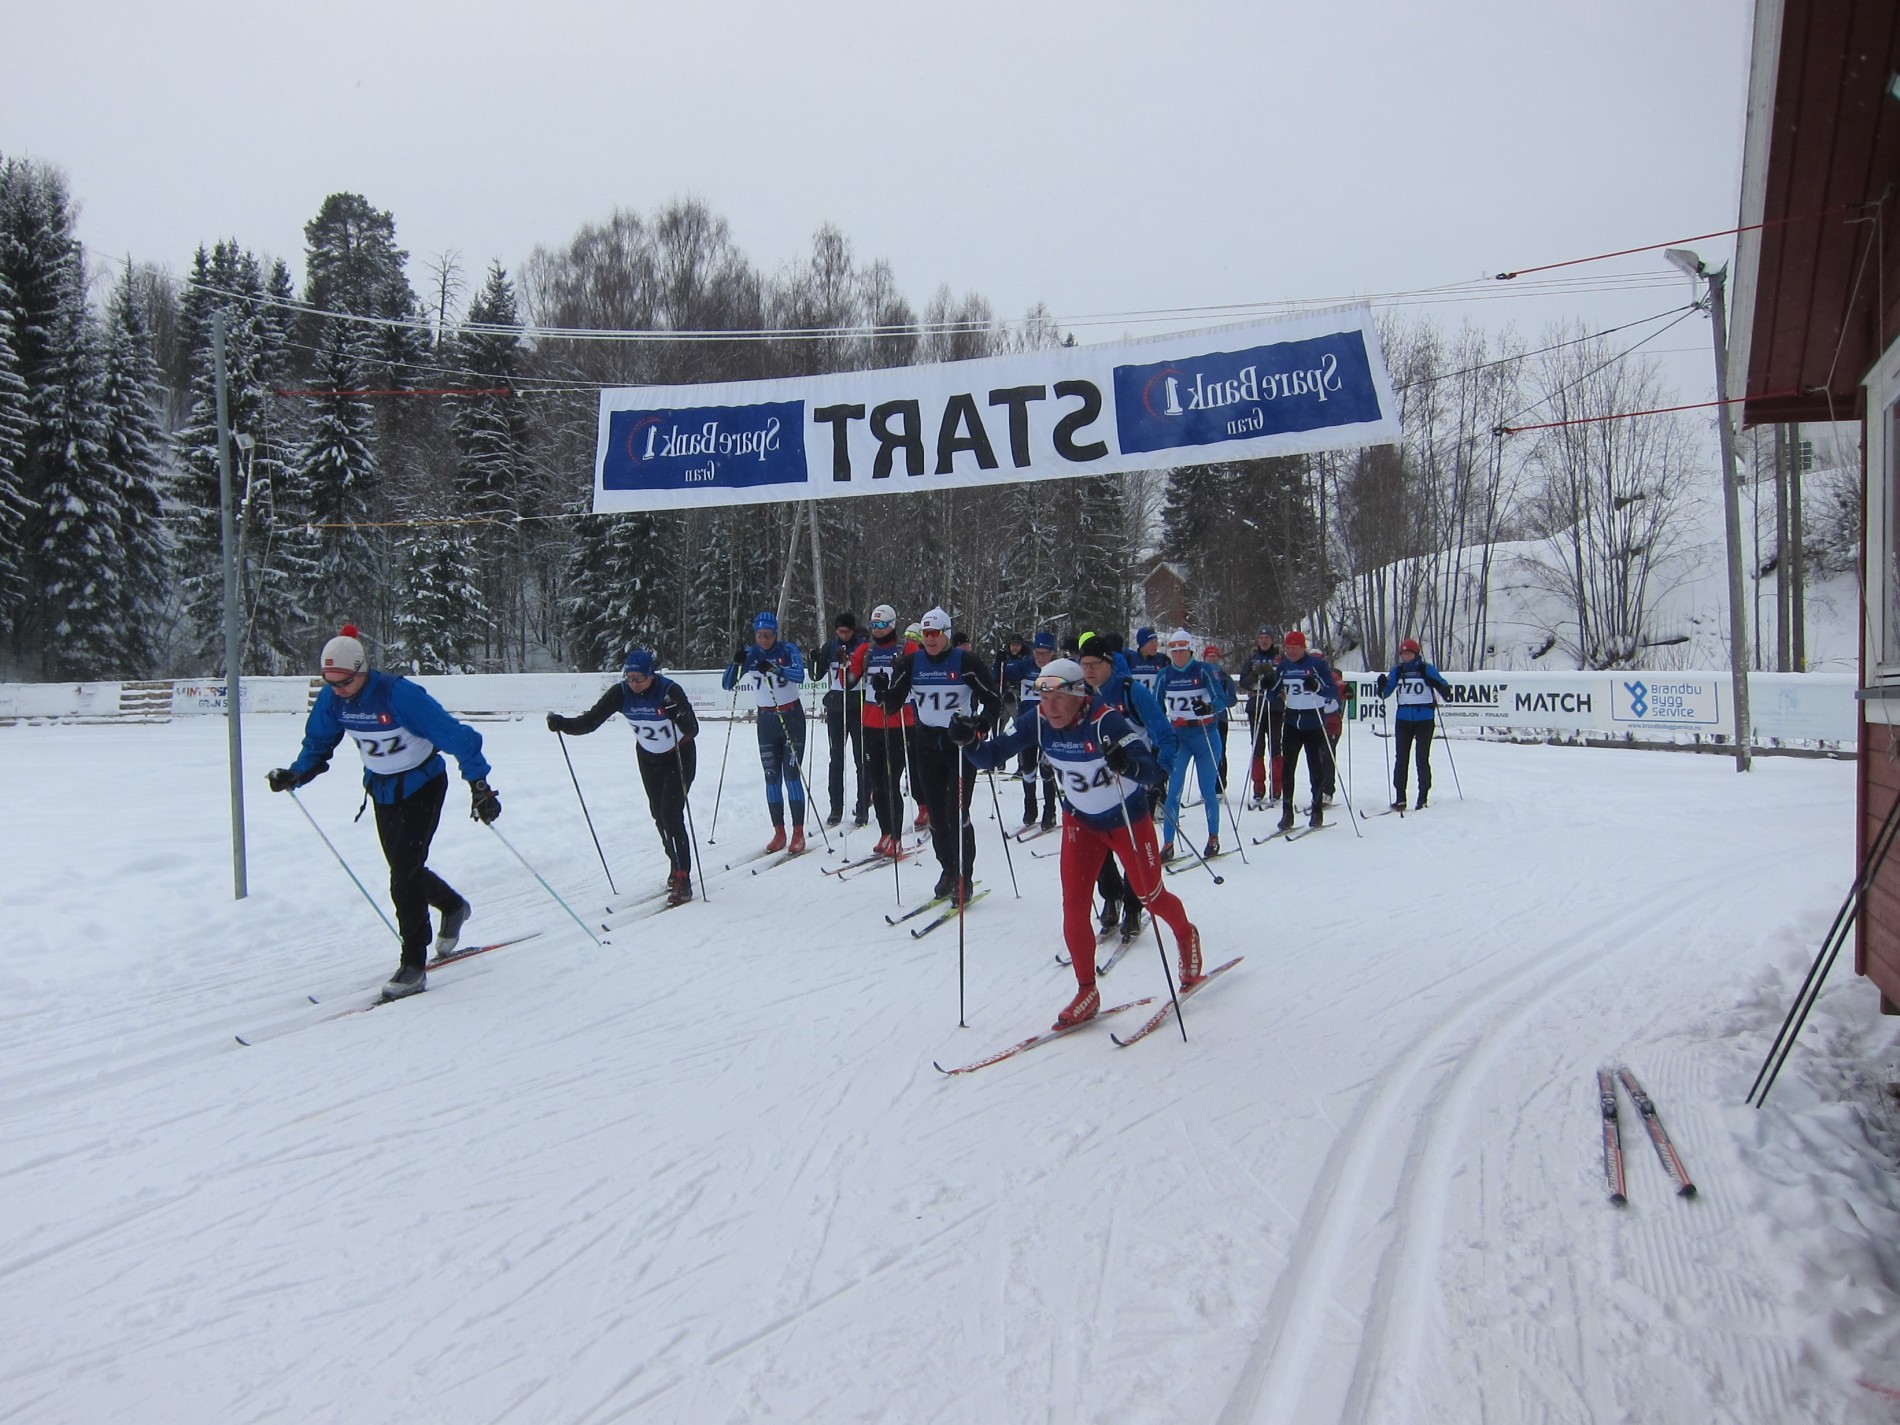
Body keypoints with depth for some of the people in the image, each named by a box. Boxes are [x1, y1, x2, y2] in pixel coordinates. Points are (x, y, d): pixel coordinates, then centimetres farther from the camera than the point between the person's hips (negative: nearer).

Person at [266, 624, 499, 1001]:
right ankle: (454, 907, 44)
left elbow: (454, 735, -28)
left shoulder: (399, 694, -30)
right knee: (404, 869, 15)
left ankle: (413, 966, -2)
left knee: (405, 874, -11)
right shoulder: (331, 700, -11)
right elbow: (318, 743, 9)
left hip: (422, 785, -6)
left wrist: (478, 784, -28)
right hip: (382, 789, 6)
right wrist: (296, 774, -7)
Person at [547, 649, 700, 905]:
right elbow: (590, 720, -21)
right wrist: (563, 724, -38)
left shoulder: (670, 691, -29)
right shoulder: (621, 693, -18)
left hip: (680, 755, -5)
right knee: (659, 814, 10)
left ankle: (683, 879, -10)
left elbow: (693, 731, -35)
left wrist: (679, 714, -55)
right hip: (648, 757, 5)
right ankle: (676, 865, 30)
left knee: (672, 814, -14)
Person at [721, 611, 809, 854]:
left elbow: (799, 675, -26)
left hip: (792, 716, -3)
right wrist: (736, 663, -25)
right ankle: (779, 833, 9)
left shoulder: (788, 650, -9)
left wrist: (774, 668, -42)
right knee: (772, 776, 3)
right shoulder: (750, 654, -1)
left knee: (791, 774, -8)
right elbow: (727, 684, -7)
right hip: (766, 720, 3)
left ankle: (798, 833, -5)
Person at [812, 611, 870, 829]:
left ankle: (863, 807, 9)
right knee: (836, 759, 6)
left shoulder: (863, 645, -5)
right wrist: (816, 661, -14)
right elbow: (817, 675, 7)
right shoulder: (830, 646, 5)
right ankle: (836, 809, 12)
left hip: (858, 707, -3)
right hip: (835, 708, 3)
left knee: (861, 758, 2)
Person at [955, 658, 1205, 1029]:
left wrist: (1127, 765, -60)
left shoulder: (1106, 721, -32)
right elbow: (992, 755, -16)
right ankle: (1087, 992, 9)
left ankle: (1186, 936, 46)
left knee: (1149, 895, 13)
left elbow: (1150, 771, -39)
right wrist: (970, 741, -37)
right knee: (1073, 904, -6)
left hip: (1129, 819, -4)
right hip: (1080, 820, 4)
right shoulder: (1038, 721, -18)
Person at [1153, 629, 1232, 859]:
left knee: (1208, 790, 3)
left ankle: (1213, 839, 21)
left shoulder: (1204, 671, -7)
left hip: (1205, 736, -2)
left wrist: (1209, 707, -37)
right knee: (1174, 790, -6)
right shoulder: (1165, 675, 2)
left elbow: (1221, 699, -16)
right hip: (1178, 737, 2)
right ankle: (1168, 845, -5)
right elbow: (1156, 708, 10)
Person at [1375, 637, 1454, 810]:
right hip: (1403, 719, 3)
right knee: (1401, 758, 2)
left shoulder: (1427, 669, -2)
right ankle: (1399, 798, 6)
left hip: (1425, 719, -3)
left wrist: (1437, 685, -24)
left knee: (1422, 758, 1)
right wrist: (1381, 685, -13)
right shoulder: (1397, 671, 7)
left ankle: (1423, 797, 9)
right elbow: (1385, 693, 9)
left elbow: (1445, 689, -2)